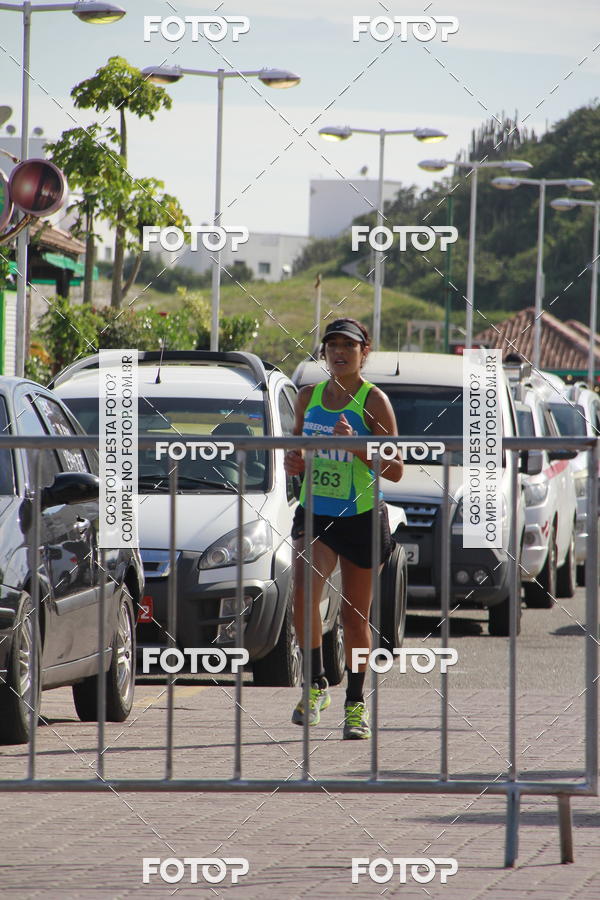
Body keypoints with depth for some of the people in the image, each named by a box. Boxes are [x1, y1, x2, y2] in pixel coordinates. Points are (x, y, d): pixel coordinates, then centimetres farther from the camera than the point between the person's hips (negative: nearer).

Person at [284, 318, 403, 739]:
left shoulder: (373, 401, -7)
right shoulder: (309, 396, 7)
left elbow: (396, 470, -9)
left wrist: (356, 446, -24)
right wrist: (294, 461, 0)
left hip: (361, 517, -3)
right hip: (315, 513, 3)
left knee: (355, 616, 5)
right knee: (304, 591, -23)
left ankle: (357, 703, 20)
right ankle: (316, 685, -12)